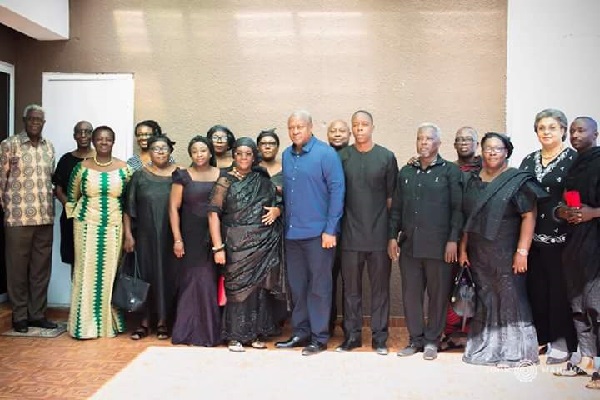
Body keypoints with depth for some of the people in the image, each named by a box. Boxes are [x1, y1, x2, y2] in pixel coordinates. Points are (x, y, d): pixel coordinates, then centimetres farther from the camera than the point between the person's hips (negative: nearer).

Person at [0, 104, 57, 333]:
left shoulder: (49, 147, 11)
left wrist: (51, 207, 13)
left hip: (45, 217, 5)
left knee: (42, 267, 9)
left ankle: (37, 313, 19)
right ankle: (19, 316, 15)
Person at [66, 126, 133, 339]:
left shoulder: (124, 169, 2)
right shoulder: (82, 167, 2)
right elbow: (71, 198, 12)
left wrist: (128, 233, 1)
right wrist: (75, 223, 7)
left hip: (113, 227, 0)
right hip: (87, 226, 0)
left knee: (109, 273, 5)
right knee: (86, 272, 1)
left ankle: (108, 322, 17)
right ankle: (85, 323, 11)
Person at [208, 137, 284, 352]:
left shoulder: (263, 180, 10)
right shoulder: (226, 180, 0)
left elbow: (279, 203, 21)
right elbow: (214, 213, -7)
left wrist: (277, 210, -4)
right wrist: (218, 247, -14)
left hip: (265, 243, 3)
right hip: (237, 243, -3)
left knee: (261, 286, 6)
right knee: (238, 286, 0)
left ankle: (257, 333, 19)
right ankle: (235, 336, 13)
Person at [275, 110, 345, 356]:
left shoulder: (326, 154, -6)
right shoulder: (286, 156, 11)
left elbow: (337, 190, -9)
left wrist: (330, 229, -14)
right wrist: (286, 224, 8)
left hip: (318, 232, -5)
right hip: (292, 233, 6)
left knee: (319, 287, 3)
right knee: (297, 286, 12)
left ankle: (319, 337, 13)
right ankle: (300, 333, 24)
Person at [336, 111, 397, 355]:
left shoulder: (386, 157, 3)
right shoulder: (342, 157, 5)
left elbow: (391, 197, 4)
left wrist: (391, 230, 2)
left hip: (379, 234, -1)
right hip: (350, 234, 1)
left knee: (380, 286, 6)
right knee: (351, 286, 7)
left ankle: (379, 337, 16)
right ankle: (352, 335, 19)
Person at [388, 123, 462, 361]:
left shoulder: (450, 171, 2)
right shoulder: (406, 172, 14)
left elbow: (457, 208, -3)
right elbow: (396, 208, 14)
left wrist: (453, 240, -10)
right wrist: (392, 236, 7)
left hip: (438, 245, -4)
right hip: (409, 244, 4)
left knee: (438, 294, 4)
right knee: (410, 294, 7)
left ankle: (432, 340, 18)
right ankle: (415, 339, 19)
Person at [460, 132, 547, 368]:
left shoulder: (518, 181, -4)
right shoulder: (472, 181, 10)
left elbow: (529, 216, -10)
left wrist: (522, 251, -16)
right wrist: (463, 248, 8)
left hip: (506, 254, -4)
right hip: (478, 254, 5)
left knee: (510, 299, 1)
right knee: (484, 300, 10)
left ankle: (514, 351, 14)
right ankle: (486, 348, 22)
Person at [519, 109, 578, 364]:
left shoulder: (573, 159, -3)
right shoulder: (528, 161, 11)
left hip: (561, 237, -4)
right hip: (533, 237, 5)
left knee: (560, 289, 2)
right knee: (535, 287, 9)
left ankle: (562, 341, 15)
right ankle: (540, 336, 23)